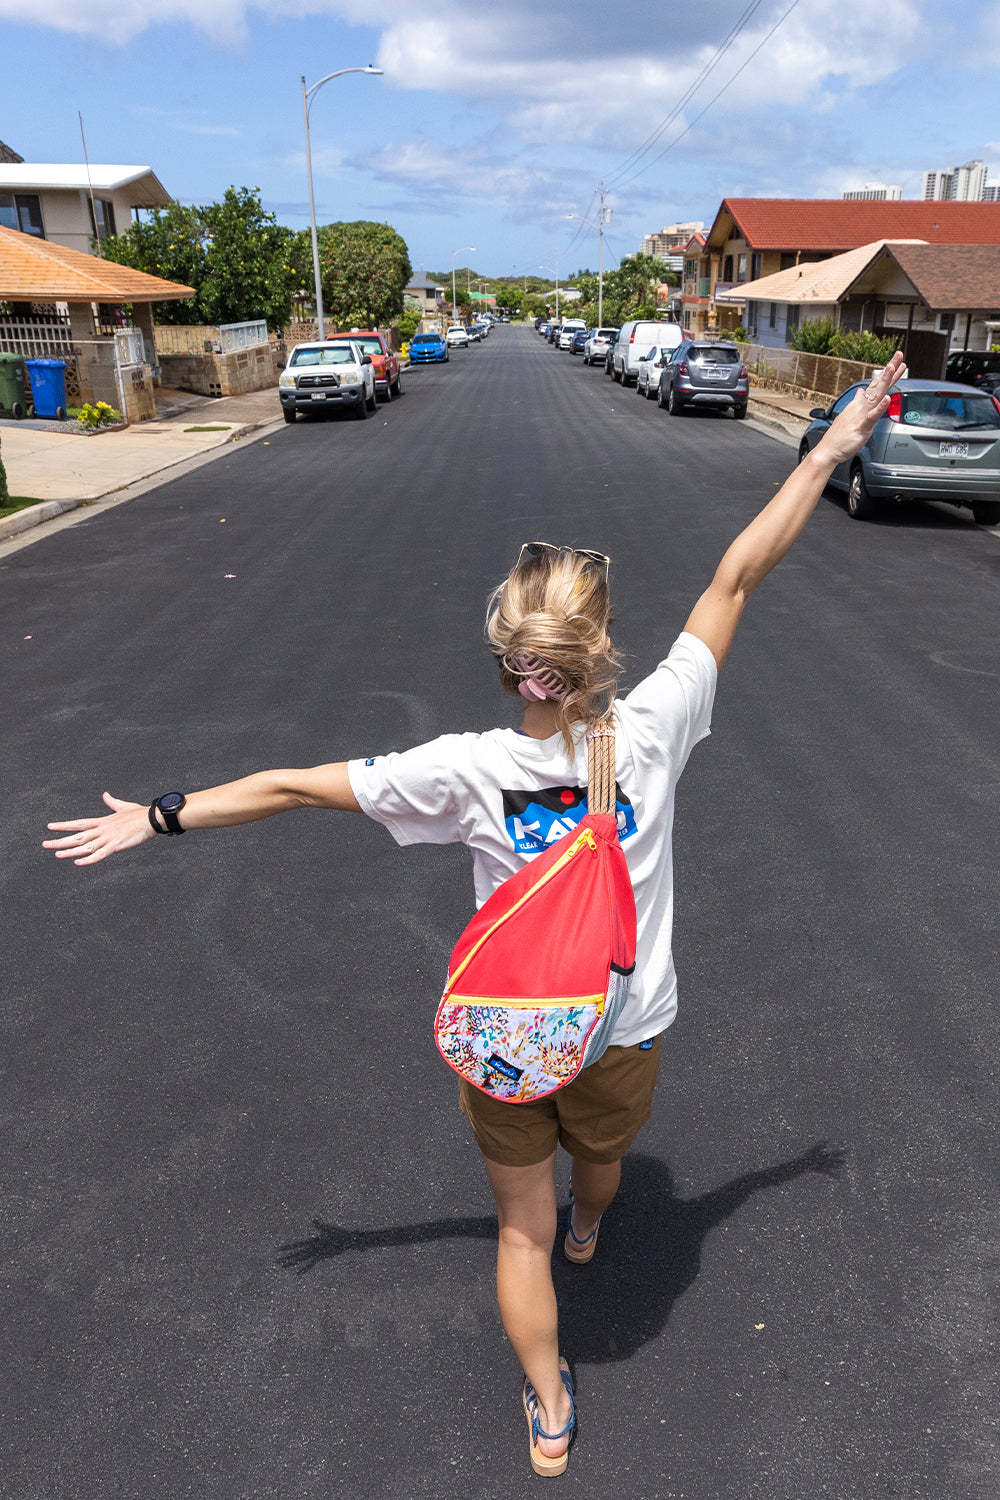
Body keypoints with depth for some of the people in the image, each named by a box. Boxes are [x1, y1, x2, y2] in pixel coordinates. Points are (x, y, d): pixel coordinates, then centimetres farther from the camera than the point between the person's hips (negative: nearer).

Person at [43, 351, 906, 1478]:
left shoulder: (468, 772, -23)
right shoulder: (651, 731, -21)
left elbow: (295, 784, -15)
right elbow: (735, 579, -14)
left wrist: (161, 816, -3)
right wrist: (829, 452, -4)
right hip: (626, 1033, 2)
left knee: (521, 1227, 22)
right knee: (600, 1154, 36)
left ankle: (548, 1412, 40)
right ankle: (588, 1229, 70)